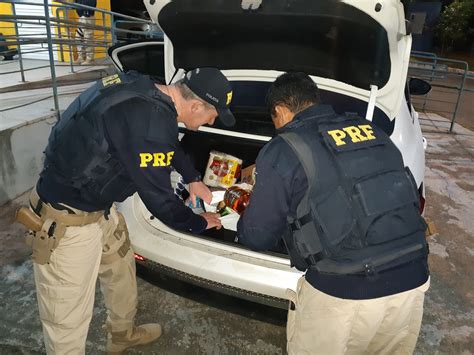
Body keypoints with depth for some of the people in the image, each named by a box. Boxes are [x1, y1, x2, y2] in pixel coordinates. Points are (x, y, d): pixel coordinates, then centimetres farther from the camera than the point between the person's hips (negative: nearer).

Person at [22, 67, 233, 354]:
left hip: (99, 207, 10)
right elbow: (159, 198, -20)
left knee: (121, 271, 28)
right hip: (67, 223, -10)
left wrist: (193, 178, 25)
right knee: (68, 323, 6)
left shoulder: (144, 88, -2)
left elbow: (169, 142, 19)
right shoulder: (151, 122, -31)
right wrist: (199, 223, -1)